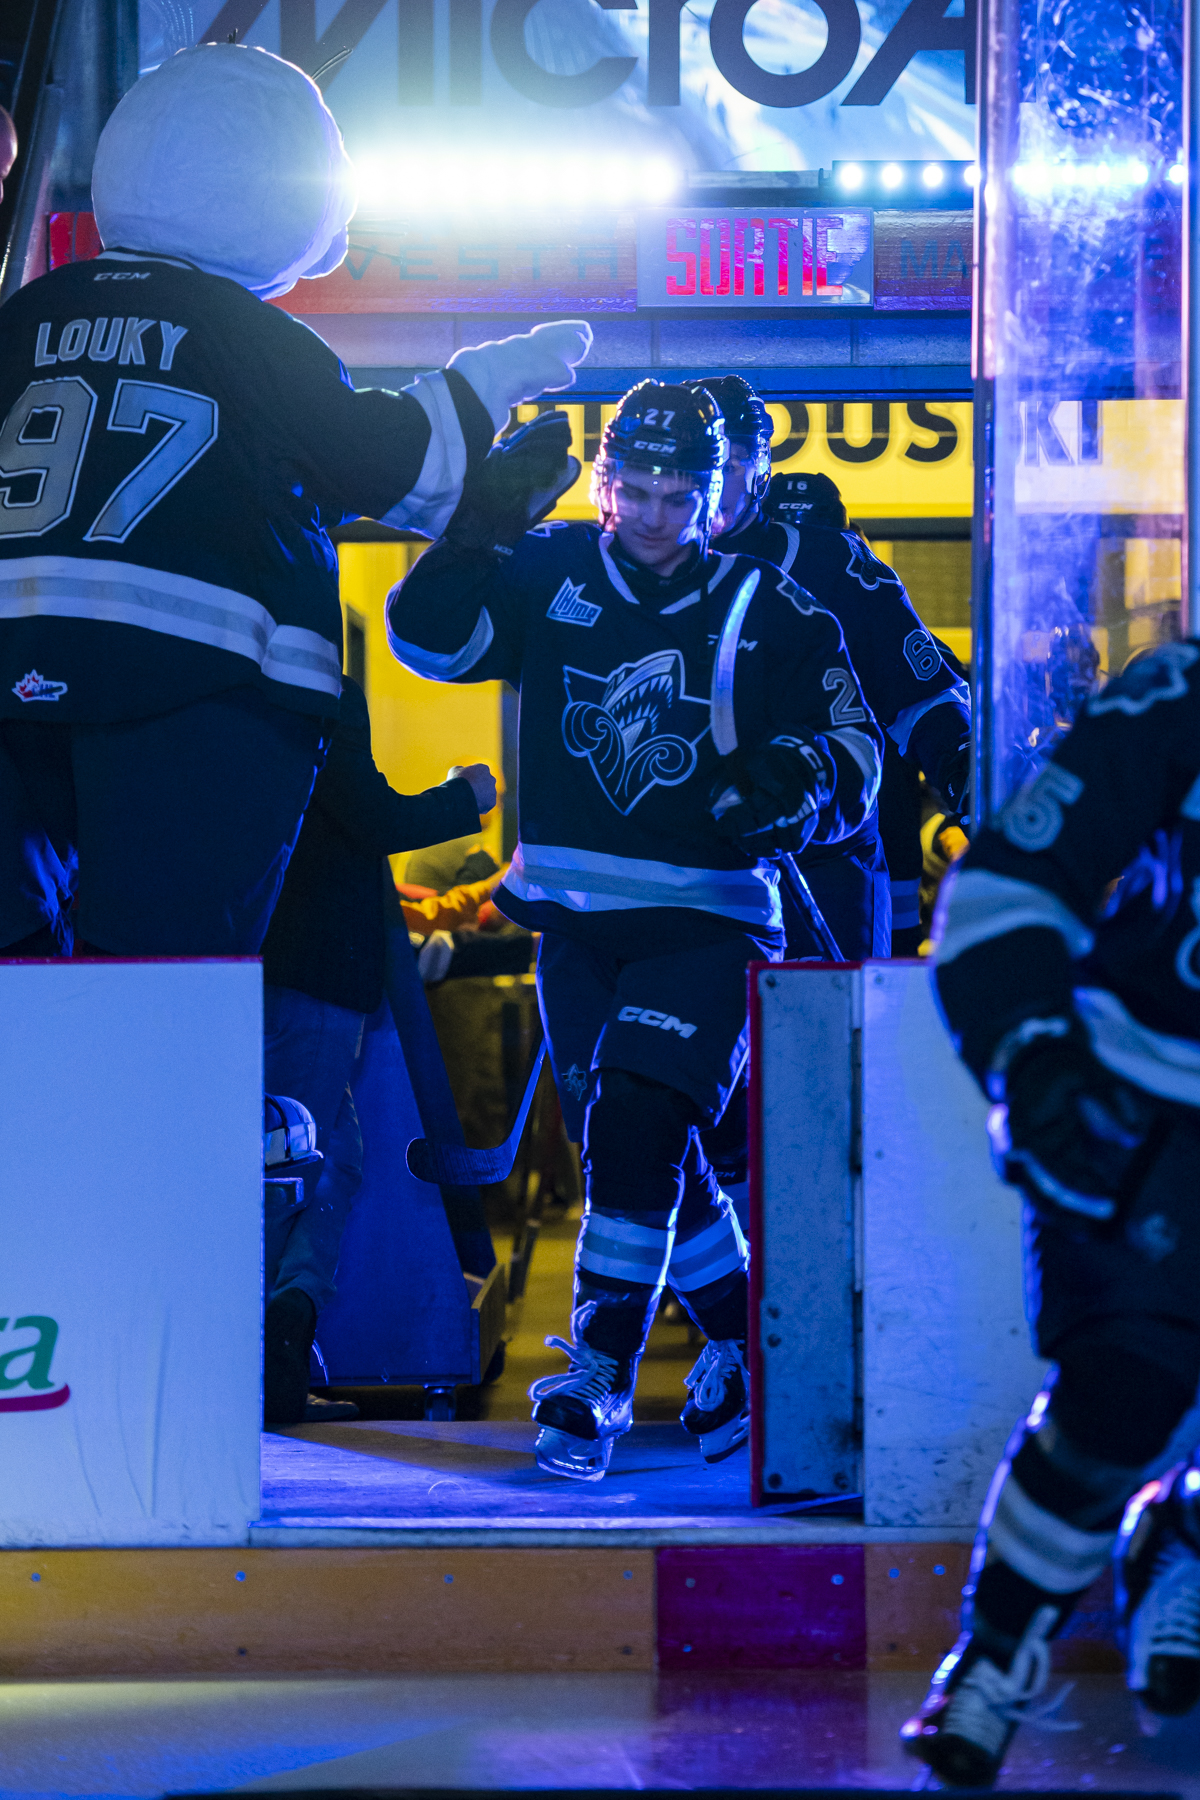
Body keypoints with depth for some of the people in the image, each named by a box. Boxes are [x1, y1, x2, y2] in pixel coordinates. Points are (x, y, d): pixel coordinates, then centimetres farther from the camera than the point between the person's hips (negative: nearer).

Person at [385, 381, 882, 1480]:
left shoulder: (769, 614, -2)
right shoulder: (550, 576, 3)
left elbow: (853, 758, -1)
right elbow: (432, 637, -8)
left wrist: (796, 780, -24)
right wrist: (483, 523, -22)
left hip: (705, 922, -4)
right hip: (575, 921, 4)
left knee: (636, 1124, -20)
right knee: (636, 1155, 11)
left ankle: (599, 1377, -17)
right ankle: (745, 1338, 30)